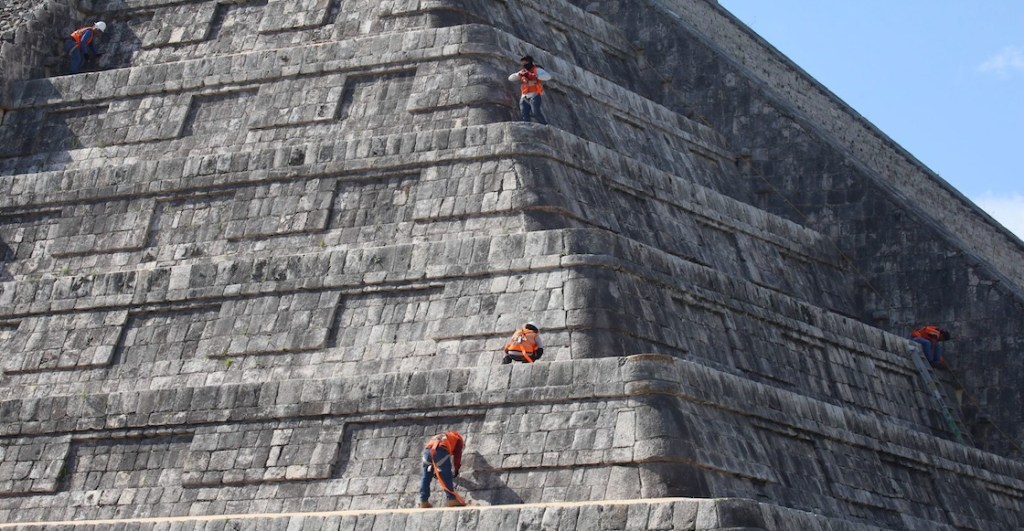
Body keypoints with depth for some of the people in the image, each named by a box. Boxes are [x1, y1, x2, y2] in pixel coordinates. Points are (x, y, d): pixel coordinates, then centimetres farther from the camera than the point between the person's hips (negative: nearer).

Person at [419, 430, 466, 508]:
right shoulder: (459, 438, 28)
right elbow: (457, 455, 19)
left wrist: (435, 471, 43)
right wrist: (456, 470, 30)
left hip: (427, 449, 5)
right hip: (440, 450, -5)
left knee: (426, 478, 11)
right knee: (447, 476, 2)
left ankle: (423, 502, 8)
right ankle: (452, 500, -2)